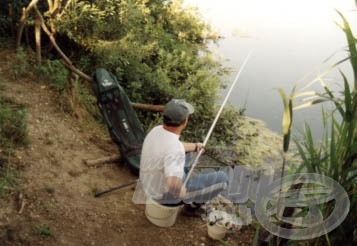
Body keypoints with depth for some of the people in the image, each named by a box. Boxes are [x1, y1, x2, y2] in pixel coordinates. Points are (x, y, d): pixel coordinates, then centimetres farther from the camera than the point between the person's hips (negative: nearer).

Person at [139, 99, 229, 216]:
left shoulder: (156, 130, -10)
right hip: (168, 194, -8)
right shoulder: (175, 149, -36)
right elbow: (173, 185, -46)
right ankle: (192, 205, 17)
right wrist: (180, 192, -24)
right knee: (221, 178, -3)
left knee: (185, 153, 29)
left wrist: (195, 146, 18)